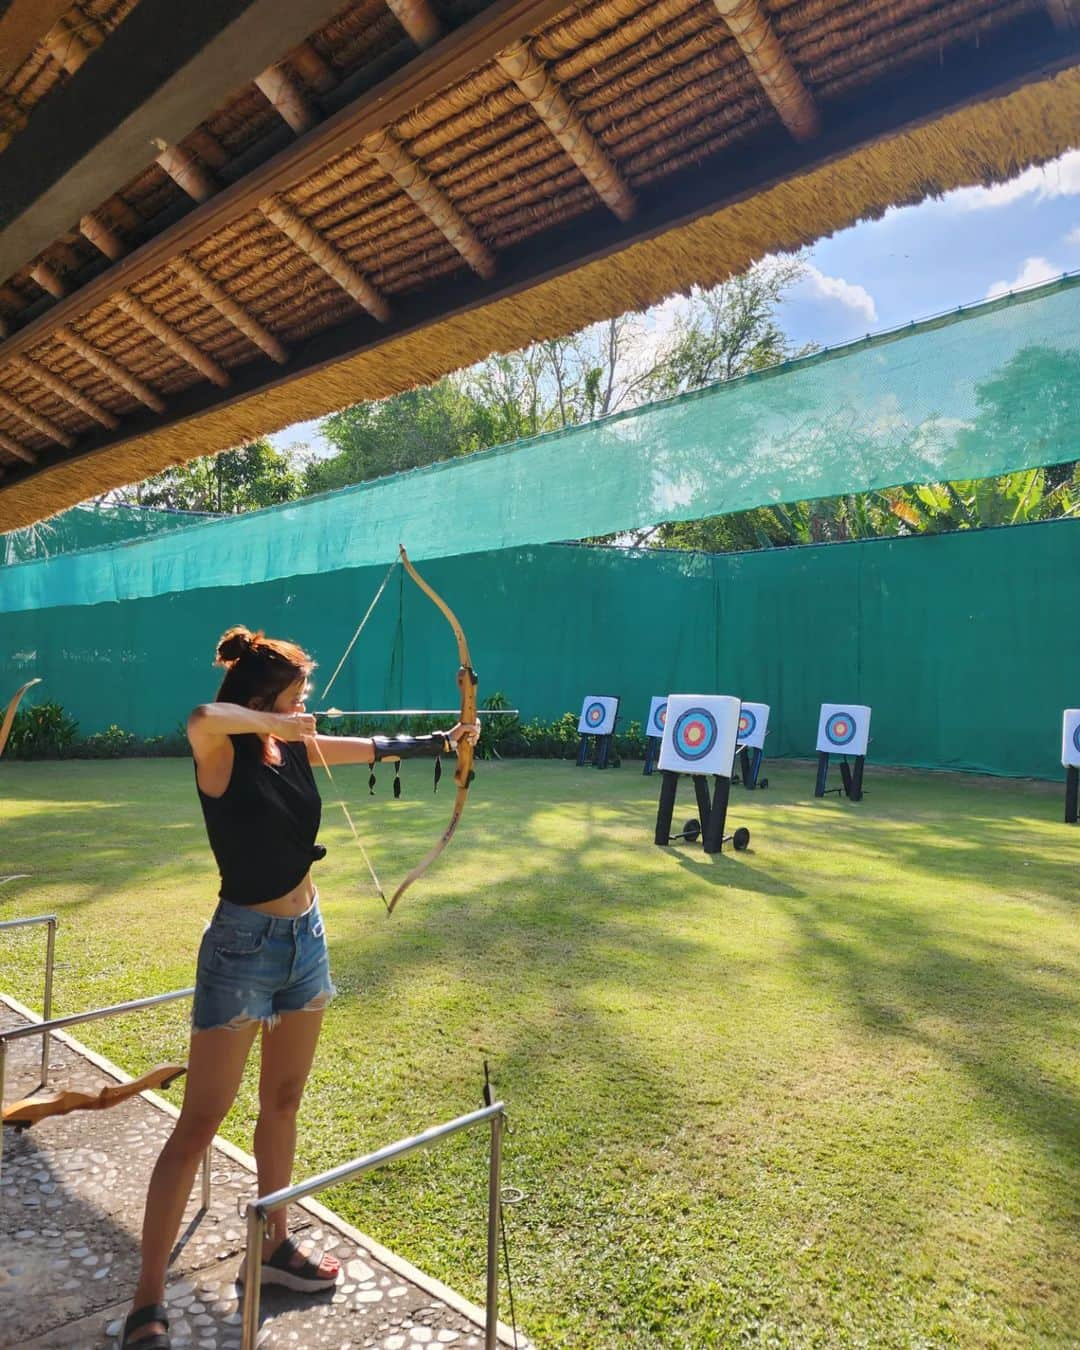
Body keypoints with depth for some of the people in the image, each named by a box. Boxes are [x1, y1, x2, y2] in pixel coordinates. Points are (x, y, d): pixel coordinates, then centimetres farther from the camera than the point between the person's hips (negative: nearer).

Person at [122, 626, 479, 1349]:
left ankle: (275, 1245, 39)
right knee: (199, 1124, 3)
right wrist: (276, 725, -30)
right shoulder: (223, 754, -18)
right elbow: (202, 717, -42)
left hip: (305, 938, 7)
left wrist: (442, 741, 22)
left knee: (283, 1102, 20)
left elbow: (376, 748, 15)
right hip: (243, 945, -7)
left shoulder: (296, 747, 1)